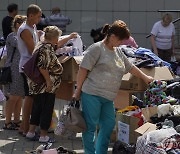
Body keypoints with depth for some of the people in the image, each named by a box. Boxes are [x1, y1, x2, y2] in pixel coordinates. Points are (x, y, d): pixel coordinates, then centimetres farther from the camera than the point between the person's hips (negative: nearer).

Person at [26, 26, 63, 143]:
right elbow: (42, 66, -27)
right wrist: (49, 81, -24)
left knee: (37, 107, 16)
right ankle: (43, 135, 4)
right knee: (47, 109, -2)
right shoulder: (47, 48, -19)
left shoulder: (41, 45, 13)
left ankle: (31, 132, 20)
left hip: (38, 85, 10)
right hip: (47, 86, -10)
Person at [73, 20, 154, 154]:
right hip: (91, 94, -8)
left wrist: (145, 78, 34)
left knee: (109, 125, 9)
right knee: (90, 127, -1)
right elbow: (83, 69, -9)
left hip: (108, 98, 8)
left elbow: (130, 67, 30)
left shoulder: (118, 51, 18)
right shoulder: (97, 48, -7)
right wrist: (78, 90, -8)